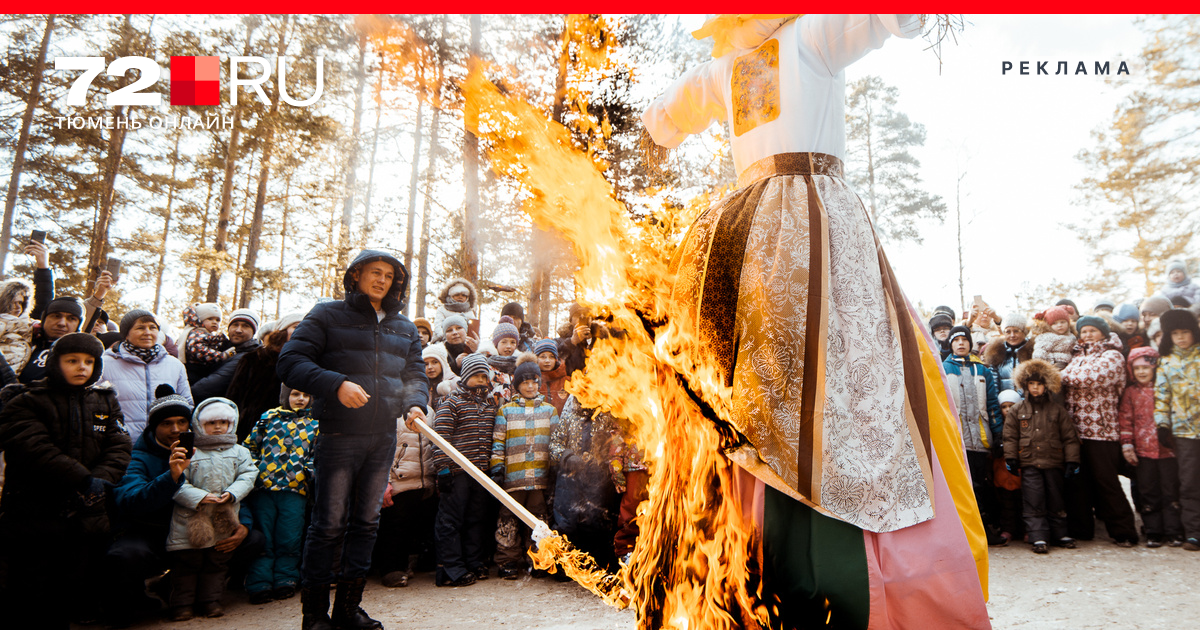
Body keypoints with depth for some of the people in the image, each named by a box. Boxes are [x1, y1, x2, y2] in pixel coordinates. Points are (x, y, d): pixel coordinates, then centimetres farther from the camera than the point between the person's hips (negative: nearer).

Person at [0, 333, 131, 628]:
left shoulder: (105, 402, 12)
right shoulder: (26, 402, -1)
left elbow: (119, 448, 3)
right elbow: (35, 450, -16)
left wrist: (98, 482, -15)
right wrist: (85, 479, -21)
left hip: (88, 517, 4)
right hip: (34, 515, -4)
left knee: (77, 592, 10)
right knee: (30, 595, 2)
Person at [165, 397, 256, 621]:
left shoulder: (239, 452, 8)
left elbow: (247, 476, 2)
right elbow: (178, 483, -7)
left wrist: (232, 493, -14)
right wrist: (200, 497, -18)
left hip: (225, 520, 3)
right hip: (191, 519, -2)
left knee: (218, 561, 10)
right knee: (186, 562, 5)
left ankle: (210, 600, 22)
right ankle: (182, 604, 16)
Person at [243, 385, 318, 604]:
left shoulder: (314, 425, 16)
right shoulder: (269, 418, 14)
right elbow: (248, 445, 15)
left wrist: (309, 471, -5)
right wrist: (255, 468, 1)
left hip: (295, 489, 0)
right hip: (263, 487, 0)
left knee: (289, 539, -3)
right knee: (263, 538, -1)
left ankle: (285, 582, 6)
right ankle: (259, 585, 2)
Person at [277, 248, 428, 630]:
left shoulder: (404, 328, 16)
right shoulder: (328, 315, 1)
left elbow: (415, 373, 19)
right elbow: (290, 362, -7)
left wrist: (415, 403, -3)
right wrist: (336, 384, -21)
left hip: (383, 439, 5)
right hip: (339, 436, -5)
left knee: (367, 521, 11)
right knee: (330, 523, -3)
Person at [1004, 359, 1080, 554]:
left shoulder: (1057, 410, 8)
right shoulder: (1017, 410, 7)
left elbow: (1069, 437, 8)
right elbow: (1010, 437, 6)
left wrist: (1072, 460, 3)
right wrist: (1010, 458, -1)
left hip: (1054, 463, 1)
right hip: (1029, 464, -1)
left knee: (1055, 500, 10)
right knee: (1034, 502, -4)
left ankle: (1060, 534, 23)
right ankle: (1038, 537, -2)